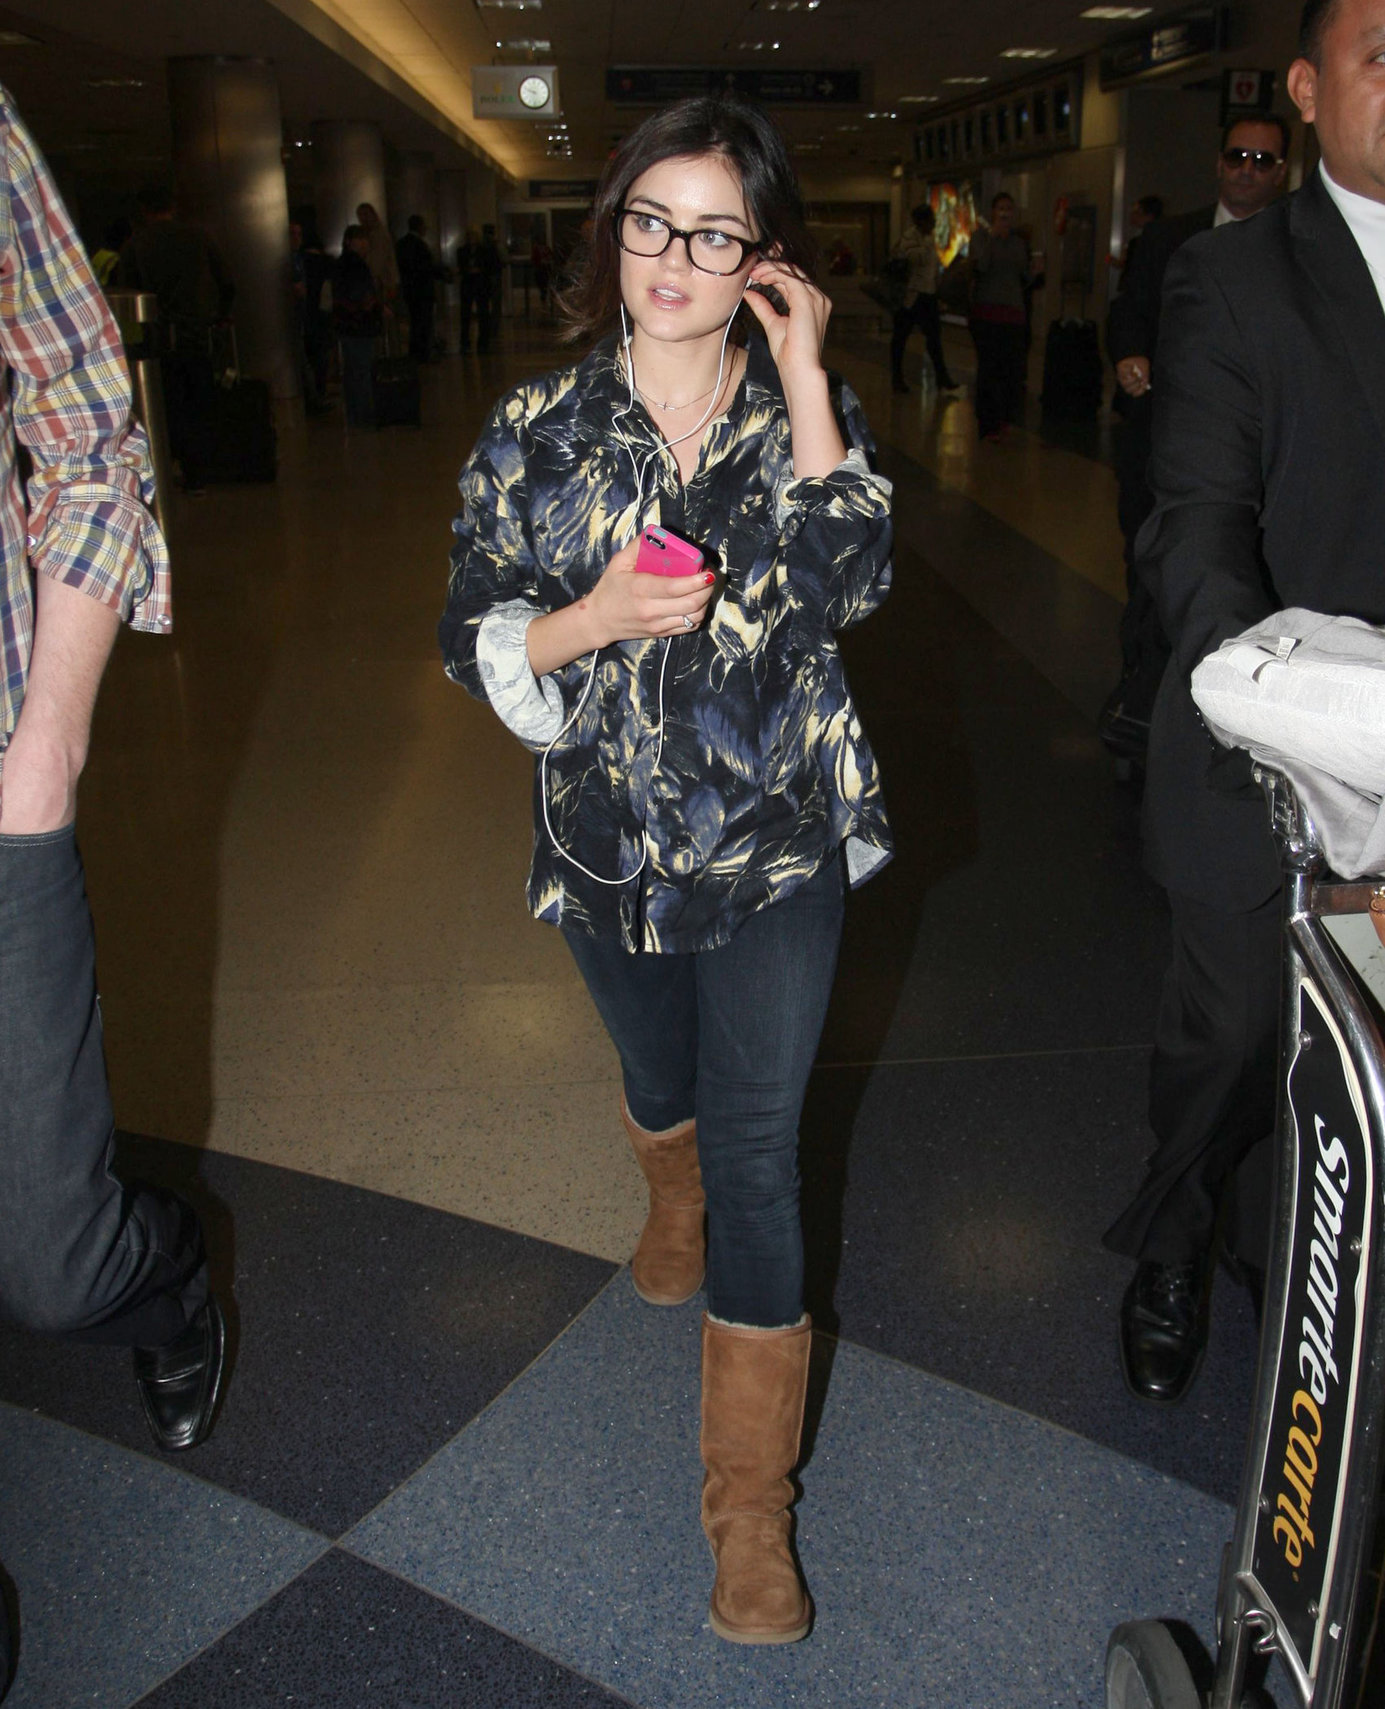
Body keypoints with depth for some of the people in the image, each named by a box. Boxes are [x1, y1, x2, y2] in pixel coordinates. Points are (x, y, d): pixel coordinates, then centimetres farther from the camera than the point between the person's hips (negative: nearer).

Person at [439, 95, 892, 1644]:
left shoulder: (808, 408, -3)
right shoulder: (539, 428, -4)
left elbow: (849, 581, -21)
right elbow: (473, 640, -2)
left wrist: (804, 377, -21)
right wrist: (597, 619, -21)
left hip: (776, 842, -2)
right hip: (609, 843, 2)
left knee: (758, 1154, -2)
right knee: (658, 1084, 26)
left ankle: (751, 1505, 11)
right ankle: (672, 1209, 64)